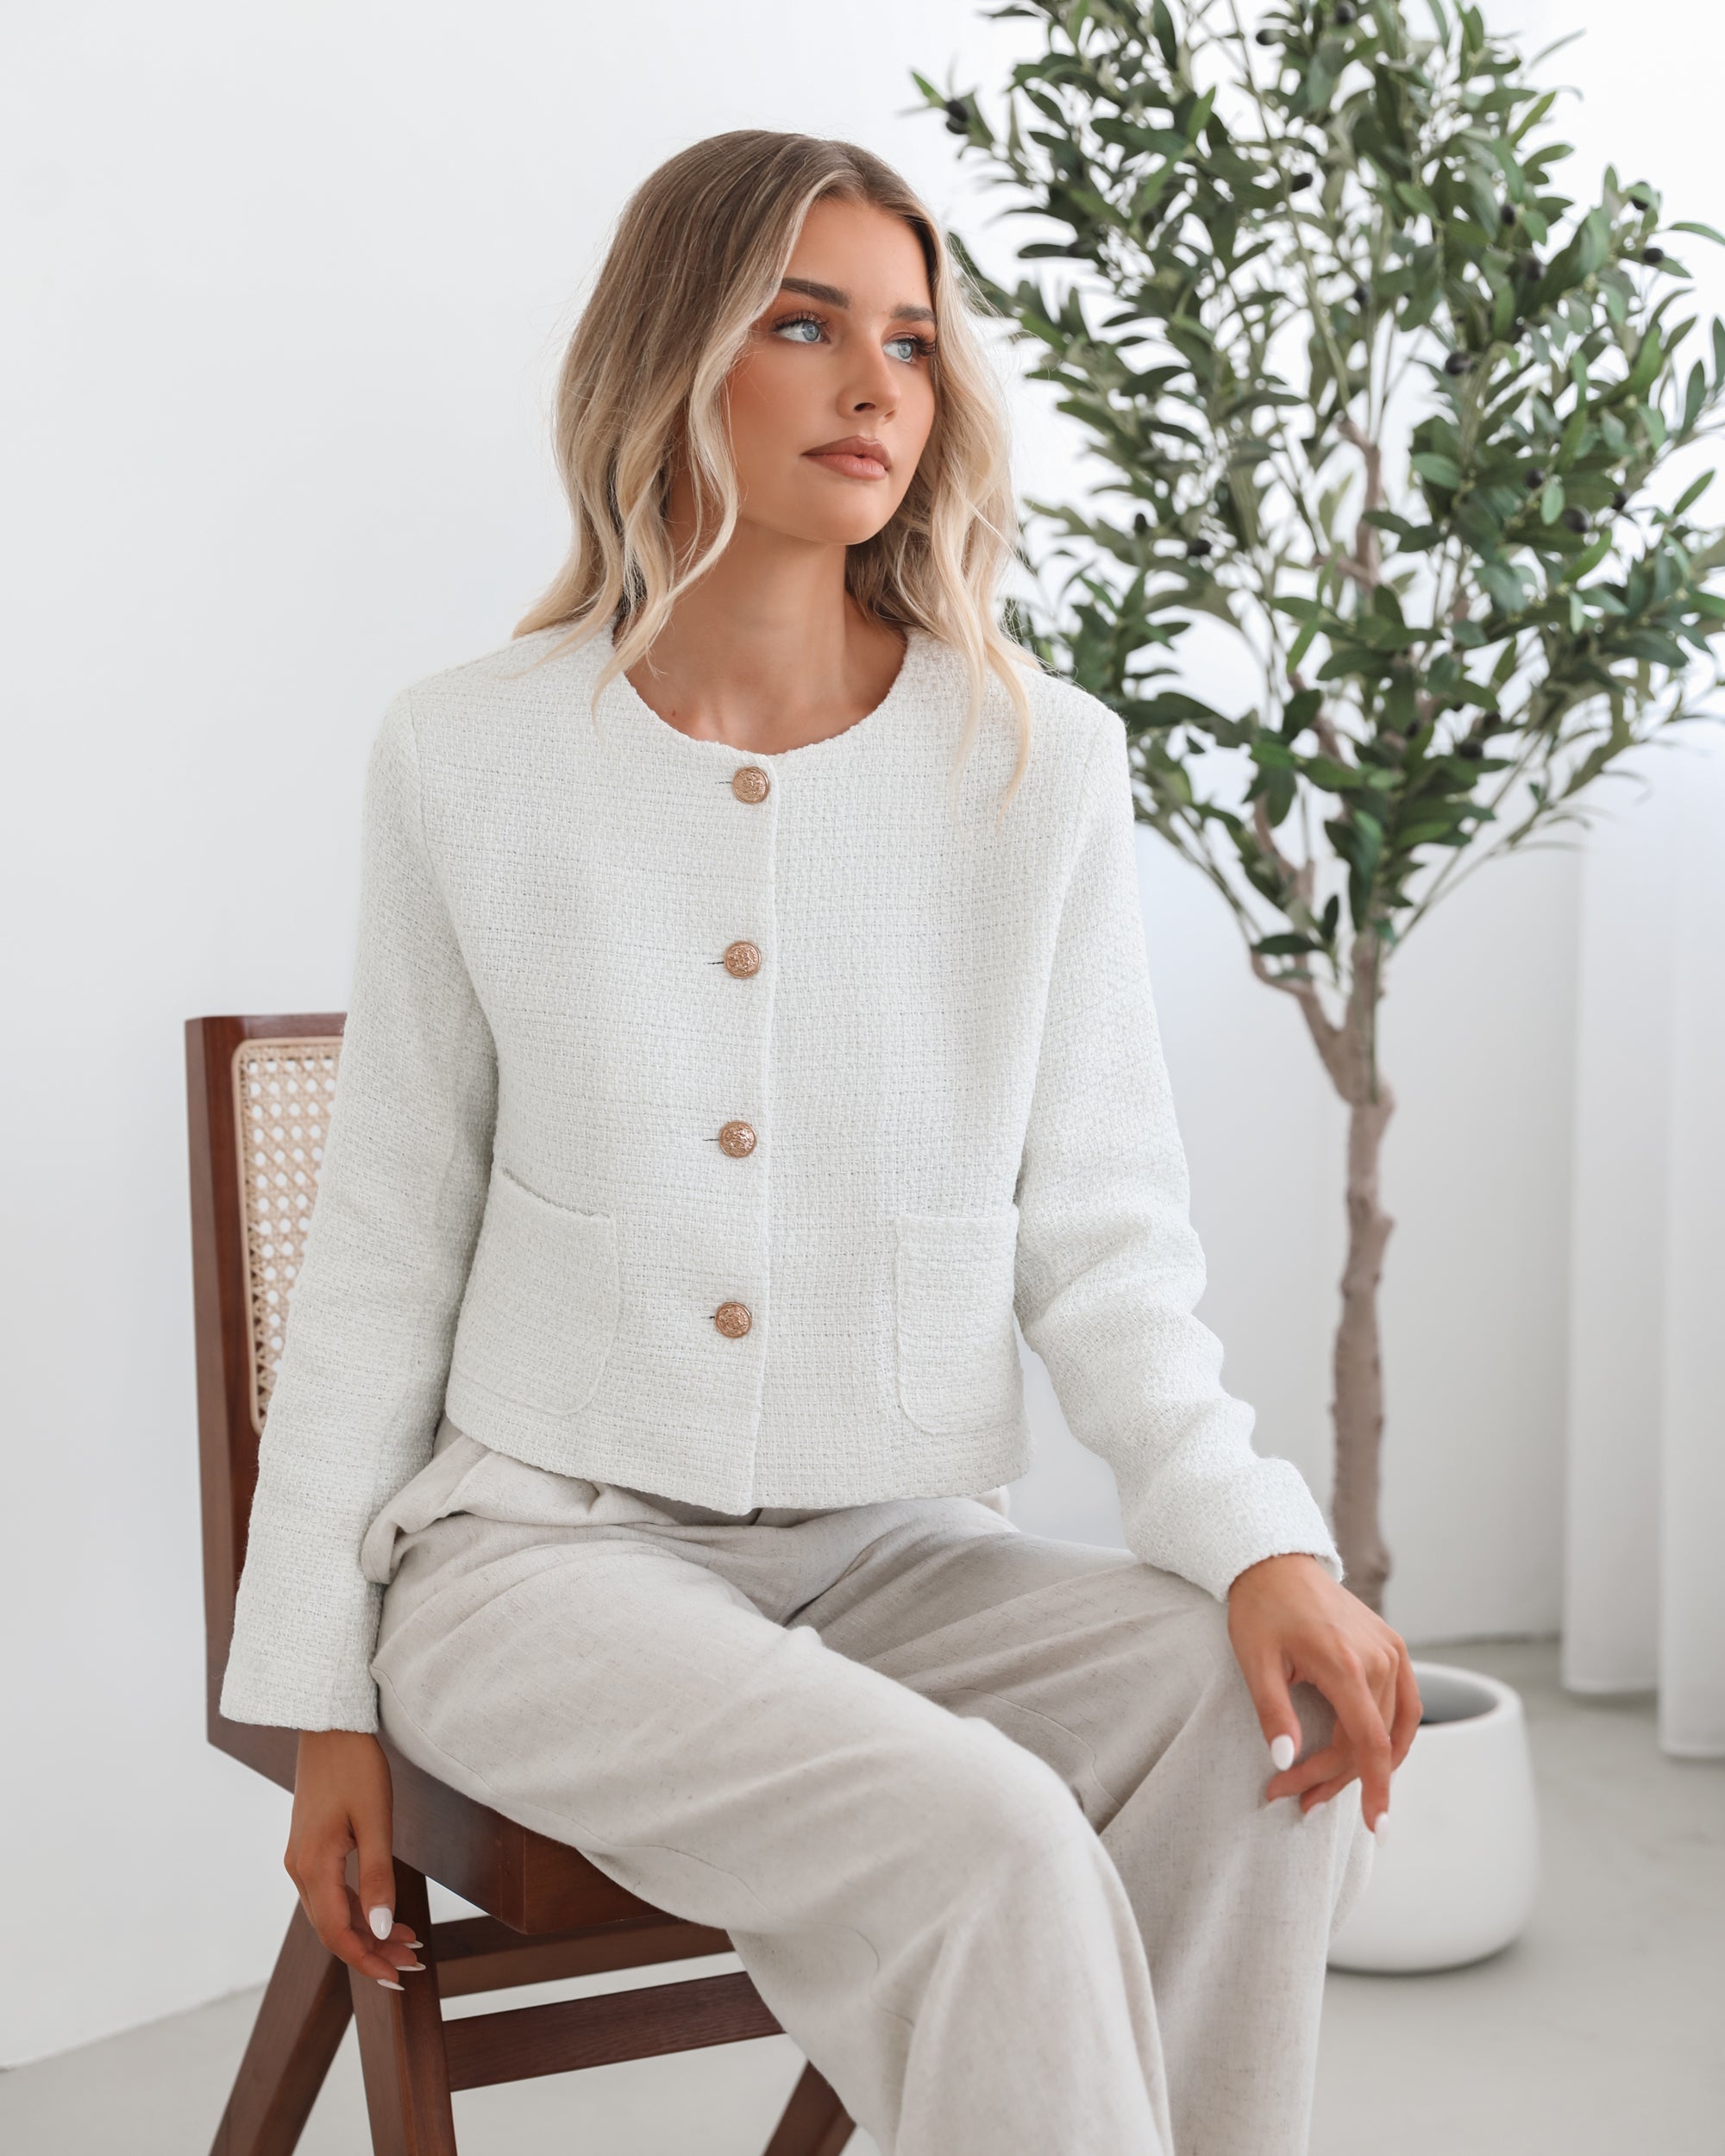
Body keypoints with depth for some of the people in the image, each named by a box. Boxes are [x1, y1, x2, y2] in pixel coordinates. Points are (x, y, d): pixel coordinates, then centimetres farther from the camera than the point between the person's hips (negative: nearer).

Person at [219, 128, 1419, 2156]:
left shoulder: (1040, 765, 0)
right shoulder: (468, 755, -1)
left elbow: (1104, 1249, 1)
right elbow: (383, 1248, 4)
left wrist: (1262, 1538, -18)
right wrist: (320, 1699, 2)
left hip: (896, 1551, 3)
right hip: (542, 1540, -2)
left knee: (1269, 1724, -26)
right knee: (990, 1848, -29)